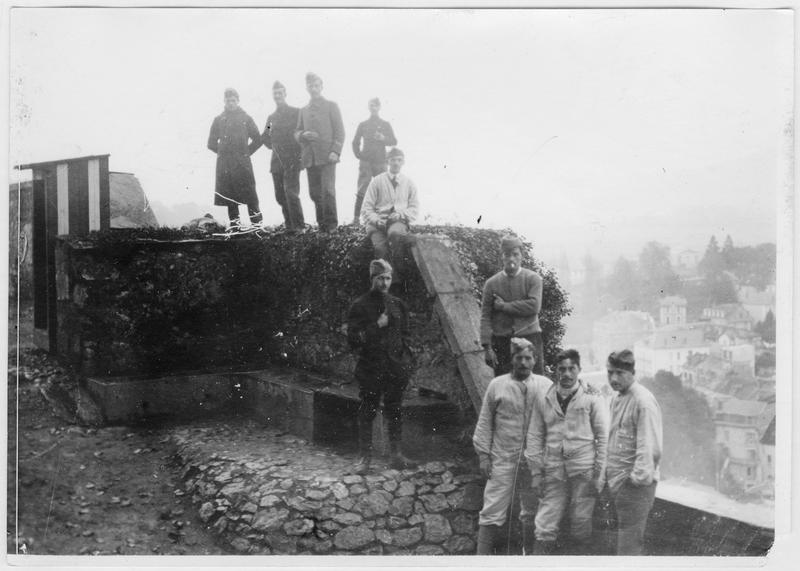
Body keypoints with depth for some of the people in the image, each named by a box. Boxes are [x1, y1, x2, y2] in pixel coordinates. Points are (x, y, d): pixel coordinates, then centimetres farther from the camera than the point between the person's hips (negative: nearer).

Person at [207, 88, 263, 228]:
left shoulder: (246, 118, 8)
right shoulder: (219, 120, 12)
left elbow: (258, 140, 9)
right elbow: (212, 143, 16)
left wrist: (246, 152, 4)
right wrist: (222, 152, 7)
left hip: (243, 163, -2)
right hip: (224, 164, 2)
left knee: (249, 193, -8)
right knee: (229, 195, 1)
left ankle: (256, 222, -5)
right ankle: (234, 224, 6)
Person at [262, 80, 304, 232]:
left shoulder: (296, 113, 2)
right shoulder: (271, 117, 18)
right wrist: (266, 135, -1)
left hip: (292, 160, -6)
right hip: (277, 161, 6)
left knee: (291, 192, -16)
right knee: (280, 196, 4)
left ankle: (299, 227, -12)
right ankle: (289, 225, 12)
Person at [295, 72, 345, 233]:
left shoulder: (331, 106, 7)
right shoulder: (304, 110, 19)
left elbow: (339, 131, 1)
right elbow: (296, 132, 20)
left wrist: (335, 151, -12)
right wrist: (303, 134, -4)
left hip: (327, 155, -4)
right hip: (309, 157, 4)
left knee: (327, 190, -14)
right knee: (315, 193, 3)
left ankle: (331, 224, -6)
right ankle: (321, 224, 11)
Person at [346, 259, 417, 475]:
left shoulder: (398, 305, 10)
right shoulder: (360, 306, -4)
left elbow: (406, 334, 16)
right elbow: (353, 339, -9)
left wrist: (407, 360, 5)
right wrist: (377, 326, -17)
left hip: (396, 368, 4)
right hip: (371, 368, -4)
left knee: (395, 412, 10)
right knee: (367, 412, 2)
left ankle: (395, 455, 20)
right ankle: (364, 457, 11)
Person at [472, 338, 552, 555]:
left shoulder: (545, 386, 3)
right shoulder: (497, 385, 1)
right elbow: (485, 422, 4)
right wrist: (483, 454, 0)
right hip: (502, 460, -1)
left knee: (532, 512, 11)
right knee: (493, 512, -3)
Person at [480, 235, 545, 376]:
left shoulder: (533, 278, 2)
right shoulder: (491, 283, 5)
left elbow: (534, 306, -12)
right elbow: (485, 317, 2)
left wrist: (504, 306, -8)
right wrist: (487, 347, -7)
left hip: (529, 337, -1)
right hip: (502, 342, 1)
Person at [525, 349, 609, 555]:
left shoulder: (592, 397, -1)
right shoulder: (544, 400, 6)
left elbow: (603, 436, 0)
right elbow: (535, 436, 10)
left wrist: (599, 473, -4)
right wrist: (536, 472, 5)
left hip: (583, 470, -2)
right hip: (553, 471, 2)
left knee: (581, 523, 6)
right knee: (545, 526, 1)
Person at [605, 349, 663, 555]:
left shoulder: (643, 401, -16)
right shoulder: (617, 398, 11)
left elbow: (650, 449, -20)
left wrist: (638, 478, -18)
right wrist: (609, 473, 15)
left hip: (634, 485, -9)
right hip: (616, 482, 9)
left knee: (629, 547, -6)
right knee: (623, 537, 16)